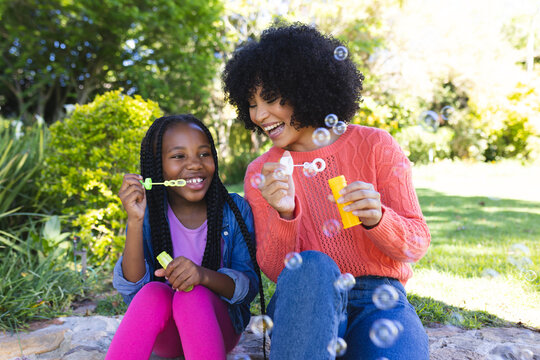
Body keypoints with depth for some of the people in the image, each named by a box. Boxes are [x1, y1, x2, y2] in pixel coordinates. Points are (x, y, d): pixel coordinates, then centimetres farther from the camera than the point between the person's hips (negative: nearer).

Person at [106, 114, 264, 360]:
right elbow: (133, 290, -14)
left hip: (218, 326, 0)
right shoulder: (149, 215, -5)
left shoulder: (235, 210, -7)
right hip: (162, 334, 1)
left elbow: (249, 285, -12)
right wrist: (135, 222, -28)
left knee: (193, 294, -31)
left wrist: (204, 275, -33)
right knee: (153, 292, -30)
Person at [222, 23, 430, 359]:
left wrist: (376, 217, -22)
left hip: (379, 297, -1)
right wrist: (284, 214, -21)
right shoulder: (261, 173, 5)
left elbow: (416, 244, 0)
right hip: (306, 302, 2)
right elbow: (274, 270, -1)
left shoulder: (375, 145, 1)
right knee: (313, 268, -33)